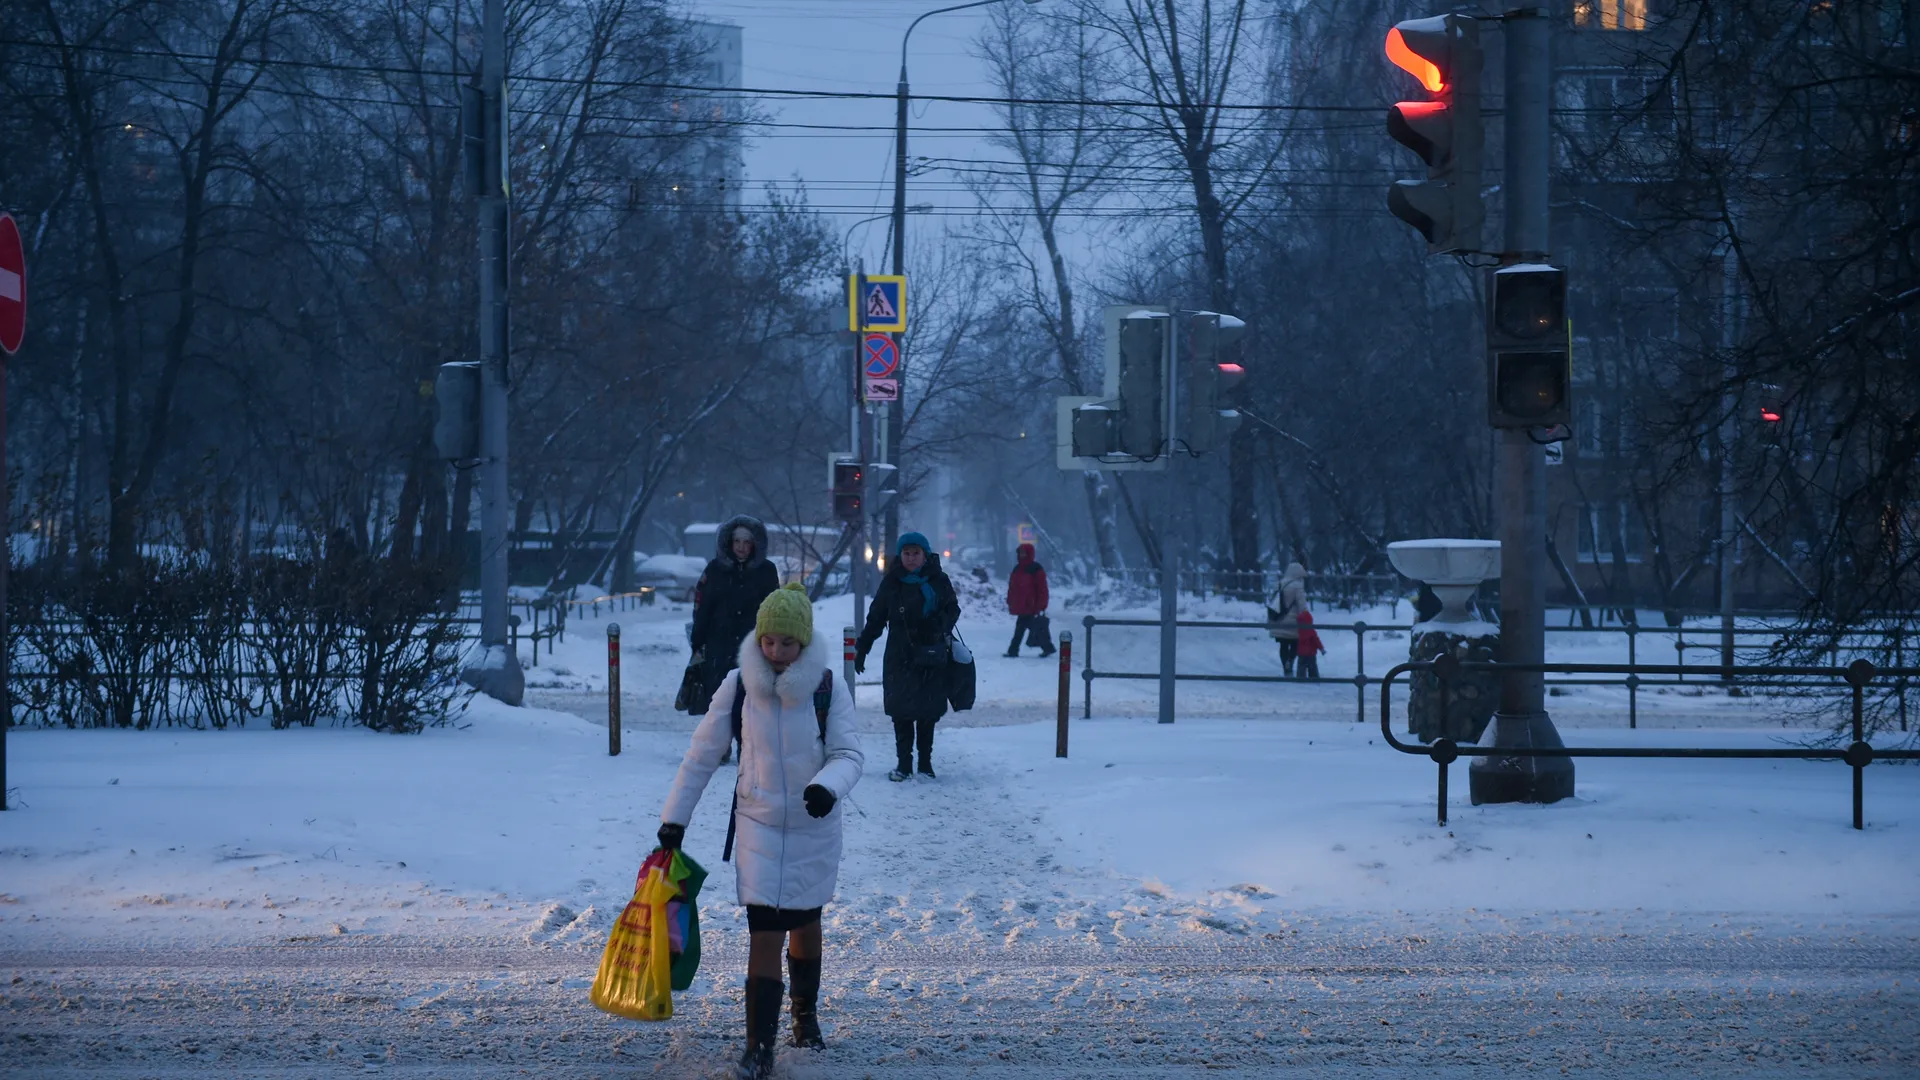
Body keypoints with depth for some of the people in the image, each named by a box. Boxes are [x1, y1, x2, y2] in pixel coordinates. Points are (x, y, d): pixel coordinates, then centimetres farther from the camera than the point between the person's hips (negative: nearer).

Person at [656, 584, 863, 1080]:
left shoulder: (829, 690, -11)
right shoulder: (738, 687, -9)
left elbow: (850, 754, -14)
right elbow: (702, 756, -1)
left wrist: (829, 786, -36)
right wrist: (675, 817, 0)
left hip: (815, 826, 1)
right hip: (760, 825, -1)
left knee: (805, 922, 17)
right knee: (765, 931, -10)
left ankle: (805, 1012, 42)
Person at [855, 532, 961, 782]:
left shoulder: (938, 581, -1)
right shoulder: (891, 583, 1)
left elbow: (953, 609, 9)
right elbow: (875, 619, 7)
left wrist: (942, 626, -11)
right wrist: (862, 650, 7)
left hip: (931, 658, 0)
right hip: (899, 656, 0)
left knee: (928, 710, 5)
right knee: (901, 710, -1)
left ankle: (925, 763, 17)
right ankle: (903, 763, 6)